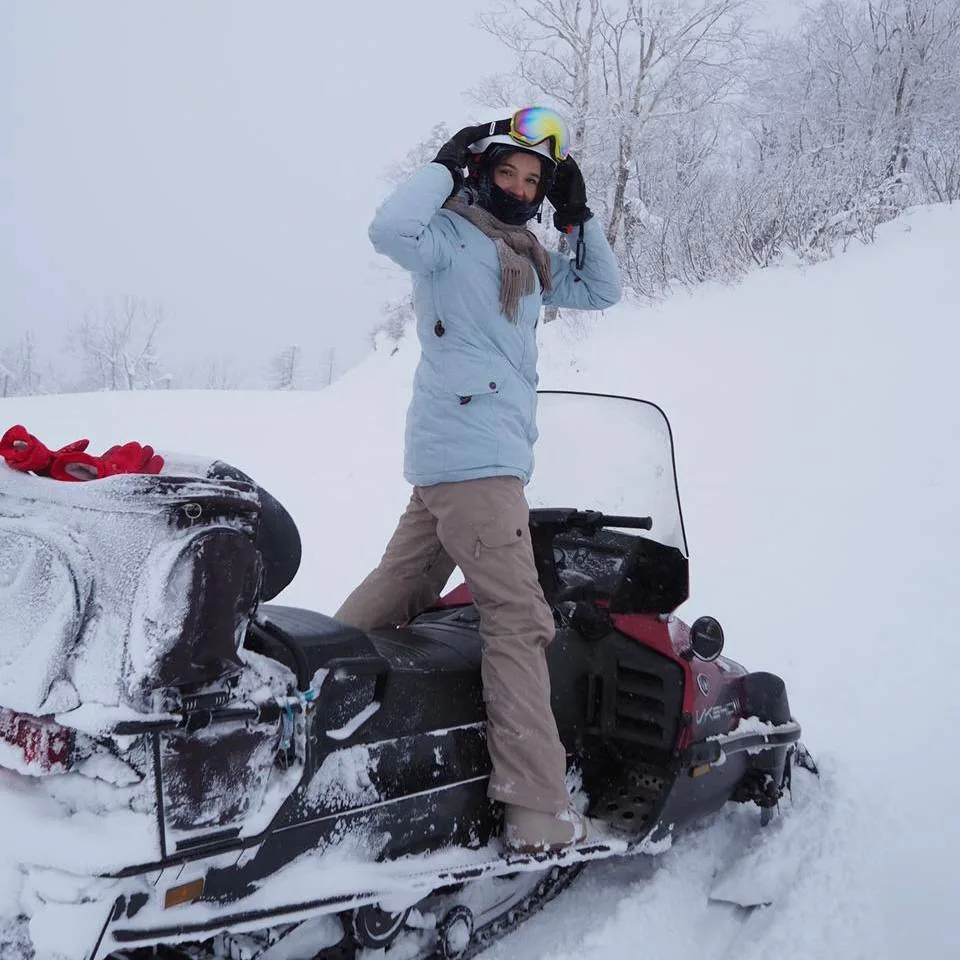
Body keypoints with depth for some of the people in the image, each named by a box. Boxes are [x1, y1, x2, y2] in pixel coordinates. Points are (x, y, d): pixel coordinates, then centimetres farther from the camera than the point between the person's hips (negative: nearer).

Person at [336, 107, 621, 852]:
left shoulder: (529, 259, 23)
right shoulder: (452, 233, -3)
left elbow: (602, 291, 28)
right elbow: (391, 230, -23)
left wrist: (580, 217, 18)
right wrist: (446, 167, -10)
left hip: (448, 462, 10)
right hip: (474, 460, -10)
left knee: (398, 592, 13)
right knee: (518, 621, -12)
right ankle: (537, 811, -11)